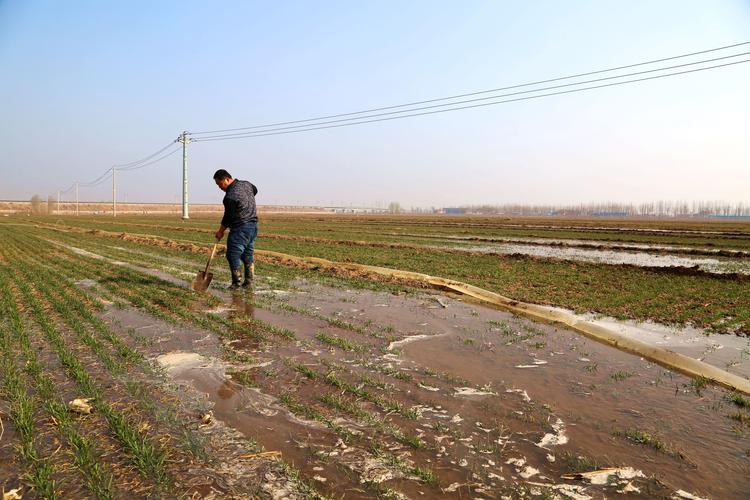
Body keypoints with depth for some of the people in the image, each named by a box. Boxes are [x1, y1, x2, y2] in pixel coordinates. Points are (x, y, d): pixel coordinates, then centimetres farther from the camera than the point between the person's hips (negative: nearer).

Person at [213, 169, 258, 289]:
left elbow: (228, 217, -11)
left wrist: (220, 231, 3)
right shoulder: (246, 184, 5)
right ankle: (248, 282, 17)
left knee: (233, 255, -1)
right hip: (253, 225, 9)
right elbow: (255, 190, 29)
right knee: (248, 255, 13)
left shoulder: (230, 197, -19)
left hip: (240, 228, -9)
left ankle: (236, 282, 2)